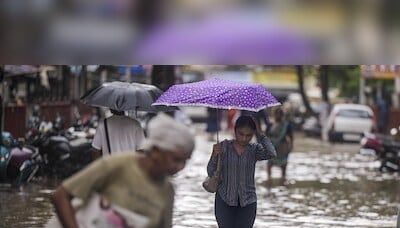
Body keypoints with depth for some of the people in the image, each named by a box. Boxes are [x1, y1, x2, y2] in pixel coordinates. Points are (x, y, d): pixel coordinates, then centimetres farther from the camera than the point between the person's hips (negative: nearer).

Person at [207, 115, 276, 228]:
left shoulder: (254, 149, -2)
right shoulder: (224, 147, -4)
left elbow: (271, 154, -23)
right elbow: (211, 173, -4)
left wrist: (260, 134, -14)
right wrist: (214, 156, -23)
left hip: (247, 202, 1)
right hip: (225, 201, -1)